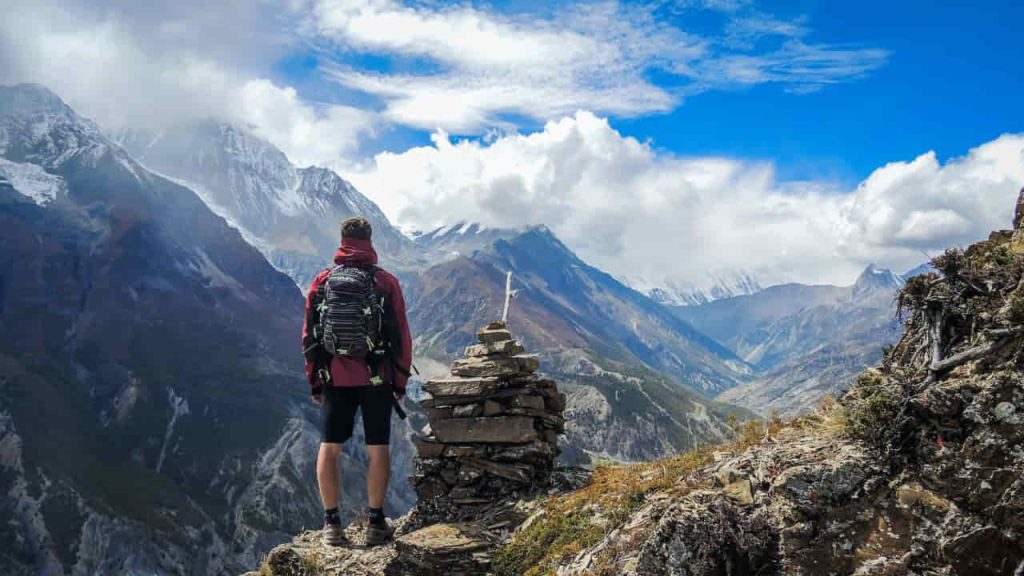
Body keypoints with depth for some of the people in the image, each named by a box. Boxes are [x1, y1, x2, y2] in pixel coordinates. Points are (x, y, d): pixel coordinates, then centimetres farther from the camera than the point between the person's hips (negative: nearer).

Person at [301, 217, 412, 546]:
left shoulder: (321, 282, 2)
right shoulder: (386, 283, -4)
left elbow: (309, 336, 5)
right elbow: (401, 337, -4)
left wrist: (314, 381, 13)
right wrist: (401, 382, 5)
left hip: (334, 380, 2)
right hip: (376, 380, -1)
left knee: (329, 448, 9)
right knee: (377, 449, 7)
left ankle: (331, 523, 10)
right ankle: (375, 522, 12)